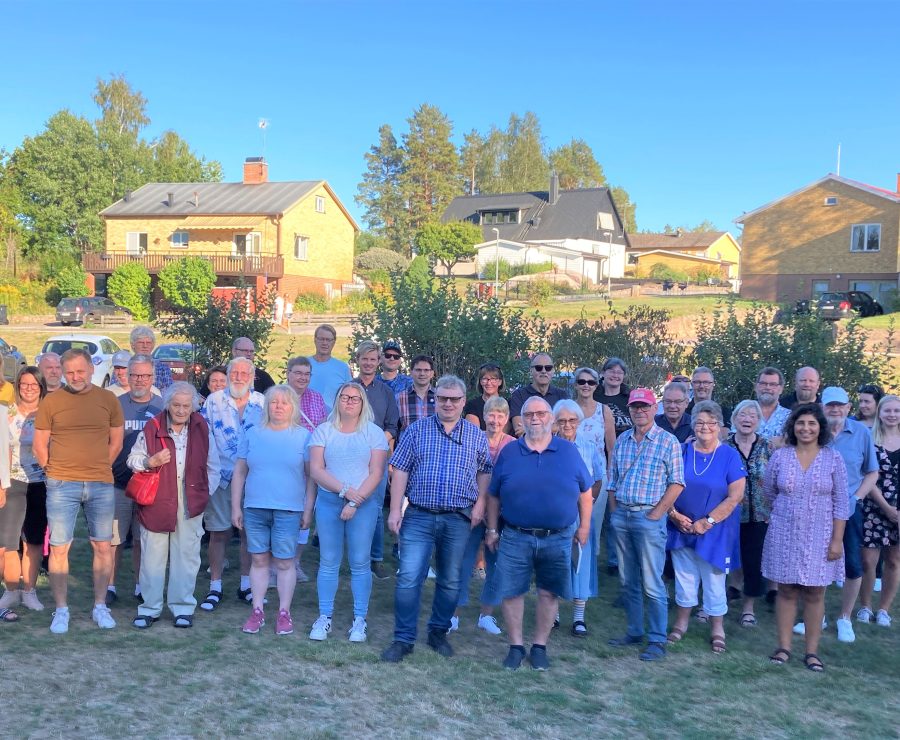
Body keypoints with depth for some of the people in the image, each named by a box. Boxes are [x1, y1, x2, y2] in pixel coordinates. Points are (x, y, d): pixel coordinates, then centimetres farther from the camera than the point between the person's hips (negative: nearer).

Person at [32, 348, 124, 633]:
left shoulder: (108, 400, 5)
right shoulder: (50, 402, 1)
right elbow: (39, 444, 5)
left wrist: (98, 469, 6)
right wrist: (55, 472, 2)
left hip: (101, 484, 1)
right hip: (61, 486, -1)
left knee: (102, 546, 7)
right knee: (59, 548, 1)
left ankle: (100, 607, 19)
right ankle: (61, 610, 13)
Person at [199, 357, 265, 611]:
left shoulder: (263, 403, 4)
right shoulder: (213, 401, 2)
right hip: (220, 478, -1)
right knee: (219, 533, 3)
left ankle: (246, 585, 22)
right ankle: (215, 588, 14)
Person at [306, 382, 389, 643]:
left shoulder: (374, 433, 1)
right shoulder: (323, 431, 4)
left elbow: (376, 473, -6)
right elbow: (316, 470, -2)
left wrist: (355, 502, -14)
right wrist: (345, 490, -13)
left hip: (364, 504, -1)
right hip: (328, 501, 1)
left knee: (360, 563, 2)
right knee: (328, 562, 5)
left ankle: (359, 620, 10)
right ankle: (324, 617, 14)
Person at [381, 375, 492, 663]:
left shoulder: (476, 435, 6)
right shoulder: (417, 431, 2)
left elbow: (485, 472, 12)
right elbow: (400, 471, 0)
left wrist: (480, 504, -2)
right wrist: (395, 509, -6)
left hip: (459, 519, 2)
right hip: (419, 516, -1)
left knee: (450, 581, 11)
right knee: (409, 578, -6)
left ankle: (438, 633, 27)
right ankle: (403, 639, 4)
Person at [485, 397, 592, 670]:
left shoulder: (569, 451, 1)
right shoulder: (508, 452, 2)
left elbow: (585, 491, 9)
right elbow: (494, 496, 7)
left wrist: (584, 526, 7)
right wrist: (492, 530, 5)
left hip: (557, 539, 0)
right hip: (515, 537, 0)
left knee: (549, 593, 8)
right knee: (511, 593, 3)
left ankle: (540, 647, 23)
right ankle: (516, 647, 18)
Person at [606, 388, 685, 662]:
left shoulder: (668, 441, -5)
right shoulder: (622, 440, 11)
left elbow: (677, 483, -8)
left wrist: (656, 514, -11)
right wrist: (615, 510, 6)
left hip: (649, 517, -5)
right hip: (621, 516, 6)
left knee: (652, 584, -3)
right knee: (628, 582, 12)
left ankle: (658, 640, 5)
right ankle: (634, 632, 24)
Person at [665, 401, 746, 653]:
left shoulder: (730, 456, -6)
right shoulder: (681, 452, 2)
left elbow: (735, 497, -11)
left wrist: (707, 522, -15)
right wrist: (674, 514, -11)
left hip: (715, 532, -3)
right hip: (681, 528, 3)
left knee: (714, 580, 5)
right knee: (684, 576, 12)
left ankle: (717, 629, 20)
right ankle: (681, 623, 26)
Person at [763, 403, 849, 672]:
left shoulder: (832, 457, -3)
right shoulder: (780, 456, -2)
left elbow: (841, 502, -2)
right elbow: (769, 493, 11)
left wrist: (837, 539, -6)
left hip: (819, 536, 0)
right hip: (785, 535, 1)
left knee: (815, 594, 5)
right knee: (786, 591, 6)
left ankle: (812, 652, 13)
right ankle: (784, 647, 15)